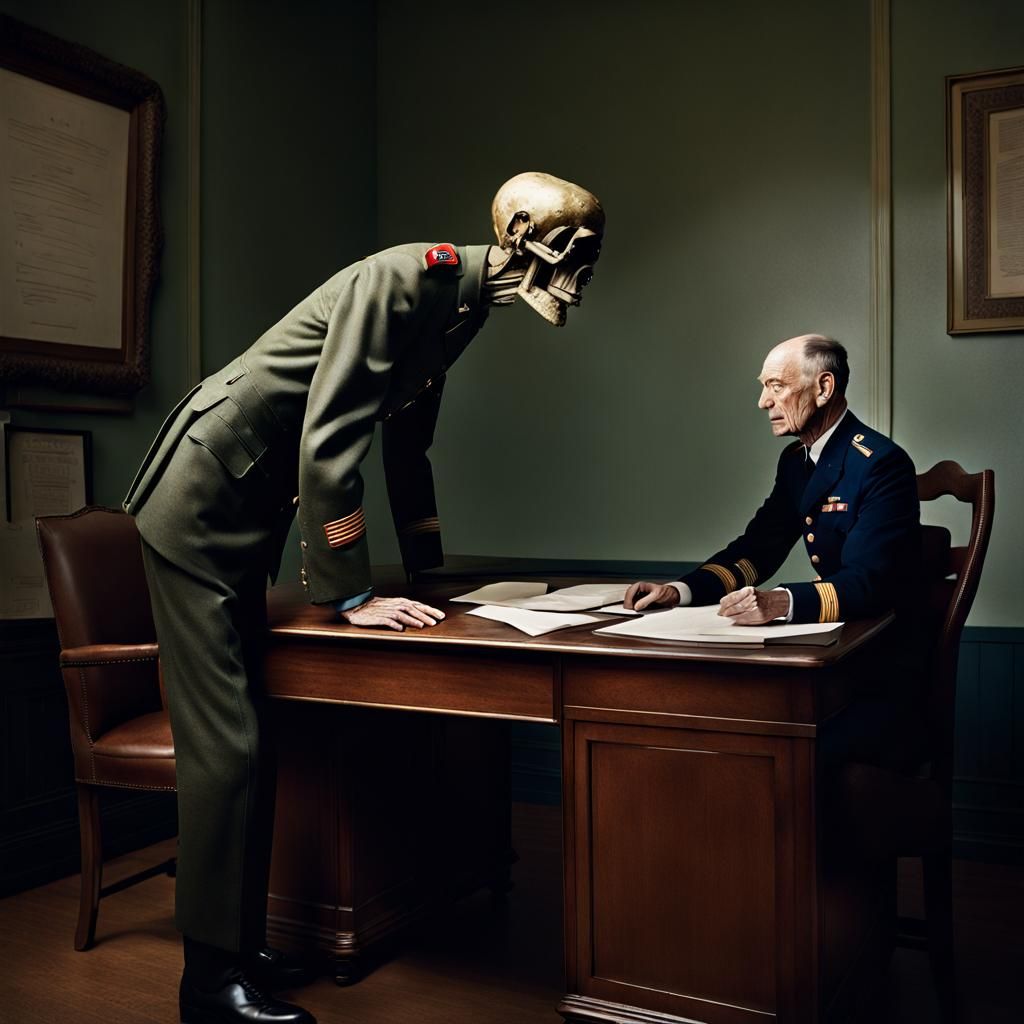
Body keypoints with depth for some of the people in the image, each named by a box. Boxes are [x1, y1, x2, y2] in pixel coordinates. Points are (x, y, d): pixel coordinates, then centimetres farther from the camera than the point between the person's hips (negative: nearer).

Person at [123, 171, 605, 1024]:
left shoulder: (464, 302, 9)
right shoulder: (406, 277, -20)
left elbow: (407, 444, 19)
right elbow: (328, 441, -25)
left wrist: (430, 573, 21)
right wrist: (353, 595, -19)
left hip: (256, 515, 9)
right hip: (200, 504, -9)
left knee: (252, 736, 11)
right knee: (225, 742, -6)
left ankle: (242, 945, 23)